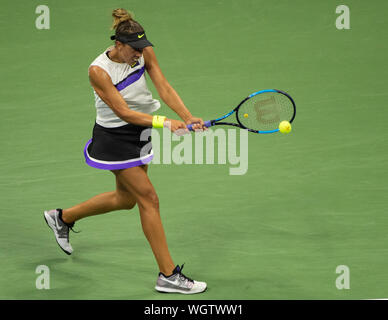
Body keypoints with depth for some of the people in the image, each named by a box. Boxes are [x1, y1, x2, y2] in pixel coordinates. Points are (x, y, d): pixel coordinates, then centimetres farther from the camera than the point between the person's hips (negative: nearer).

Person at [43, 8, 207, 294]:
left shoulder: (145, 53, -8)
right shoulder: (99, 71, -25)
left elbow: (164, 87, -12)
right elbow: (123, 112, -28)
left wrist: (188, 117, -28)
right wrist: (164, 122, -37)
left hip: (139, 132, 8)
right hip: (114, 137, -8)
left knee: (126, 198, 21)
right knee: (149, 199, -10)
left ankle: (62, 218, 44)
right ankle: (168, 275, -3)